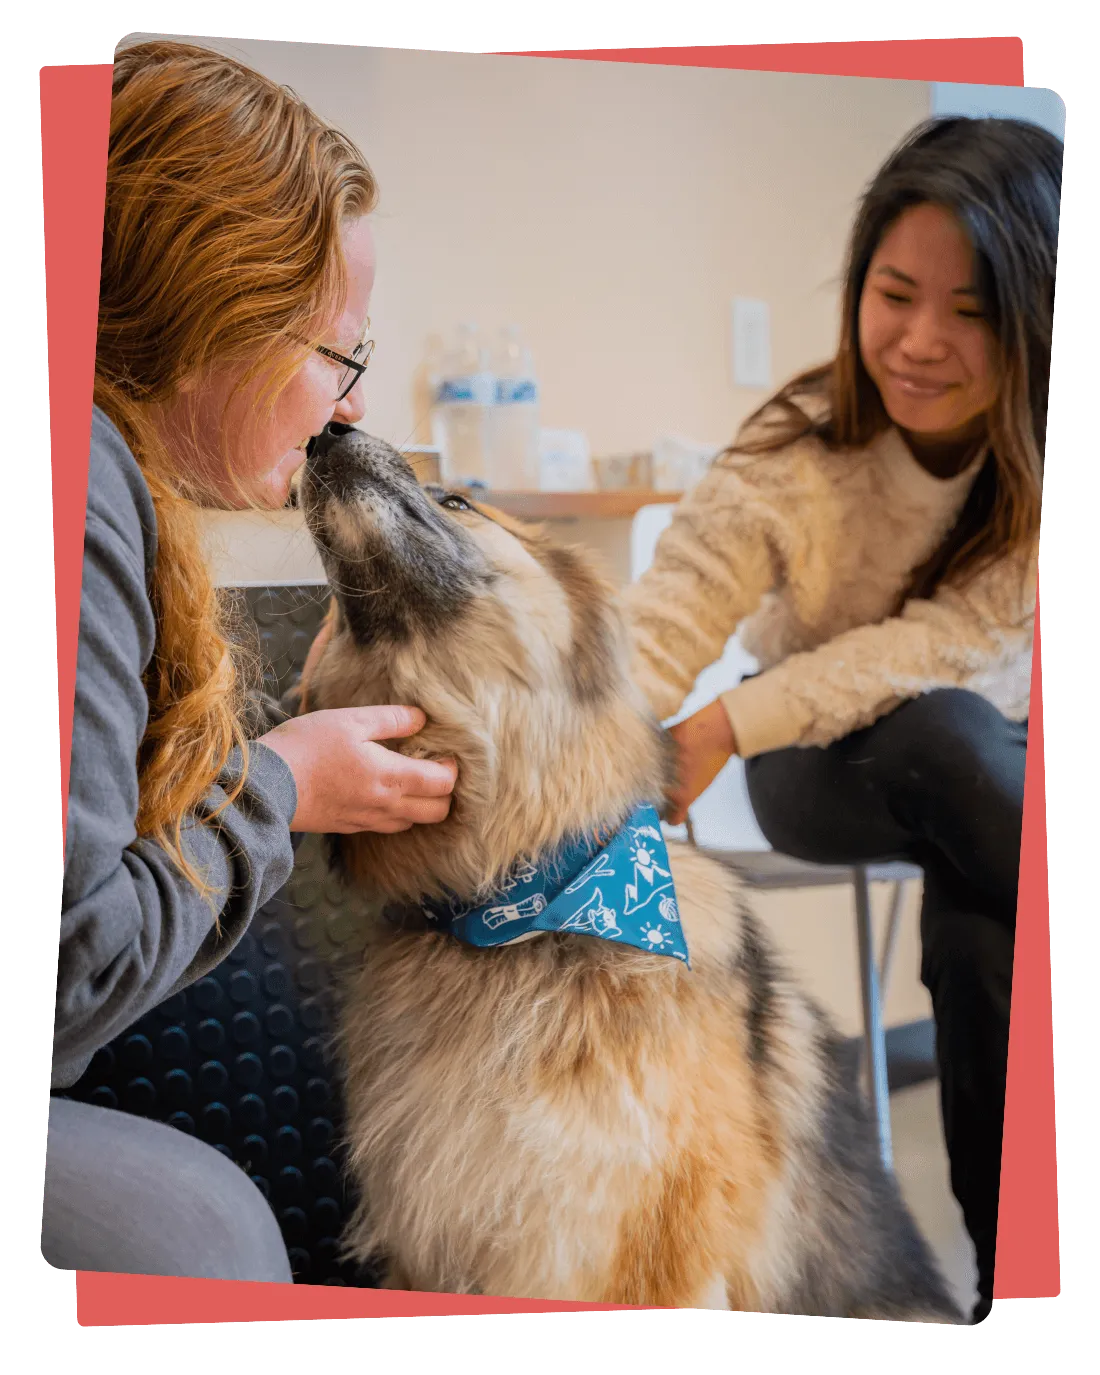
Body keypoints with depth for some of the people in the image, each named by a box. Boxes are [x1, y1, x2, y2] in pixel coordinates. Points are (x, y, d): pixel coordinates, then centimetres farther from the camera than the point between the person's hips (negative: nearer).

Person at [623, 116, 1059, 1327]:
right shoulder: (795, 451, -23)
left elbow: (961, 634, -25)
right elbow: (645, 645, -34)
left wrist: (734, 721, -33)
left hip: (998, 750, 2)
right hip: (829, 773, -1)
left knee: (976, 929, -31)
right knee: (940, 734, -35)